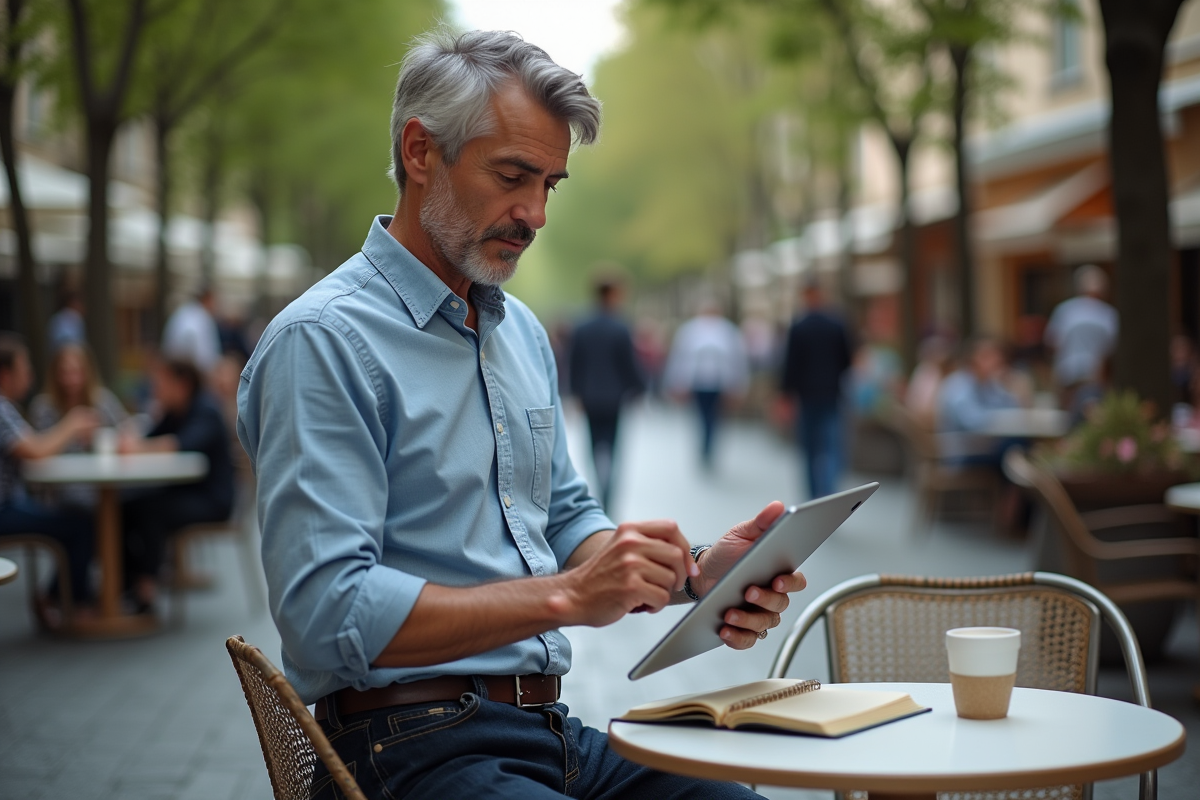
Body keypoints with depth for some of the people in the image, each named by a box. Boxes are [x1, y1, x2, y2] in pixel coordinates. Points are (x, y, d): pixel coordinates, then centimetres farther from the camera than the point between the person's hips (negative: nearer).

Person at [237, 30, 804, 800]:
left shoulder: (523, 332, 16)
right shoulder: (322, 340, -12)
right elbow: (327, 614, -20)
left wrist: (689, 574, 1)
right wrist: (564, 597, -22)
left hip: (555, 735, 8)